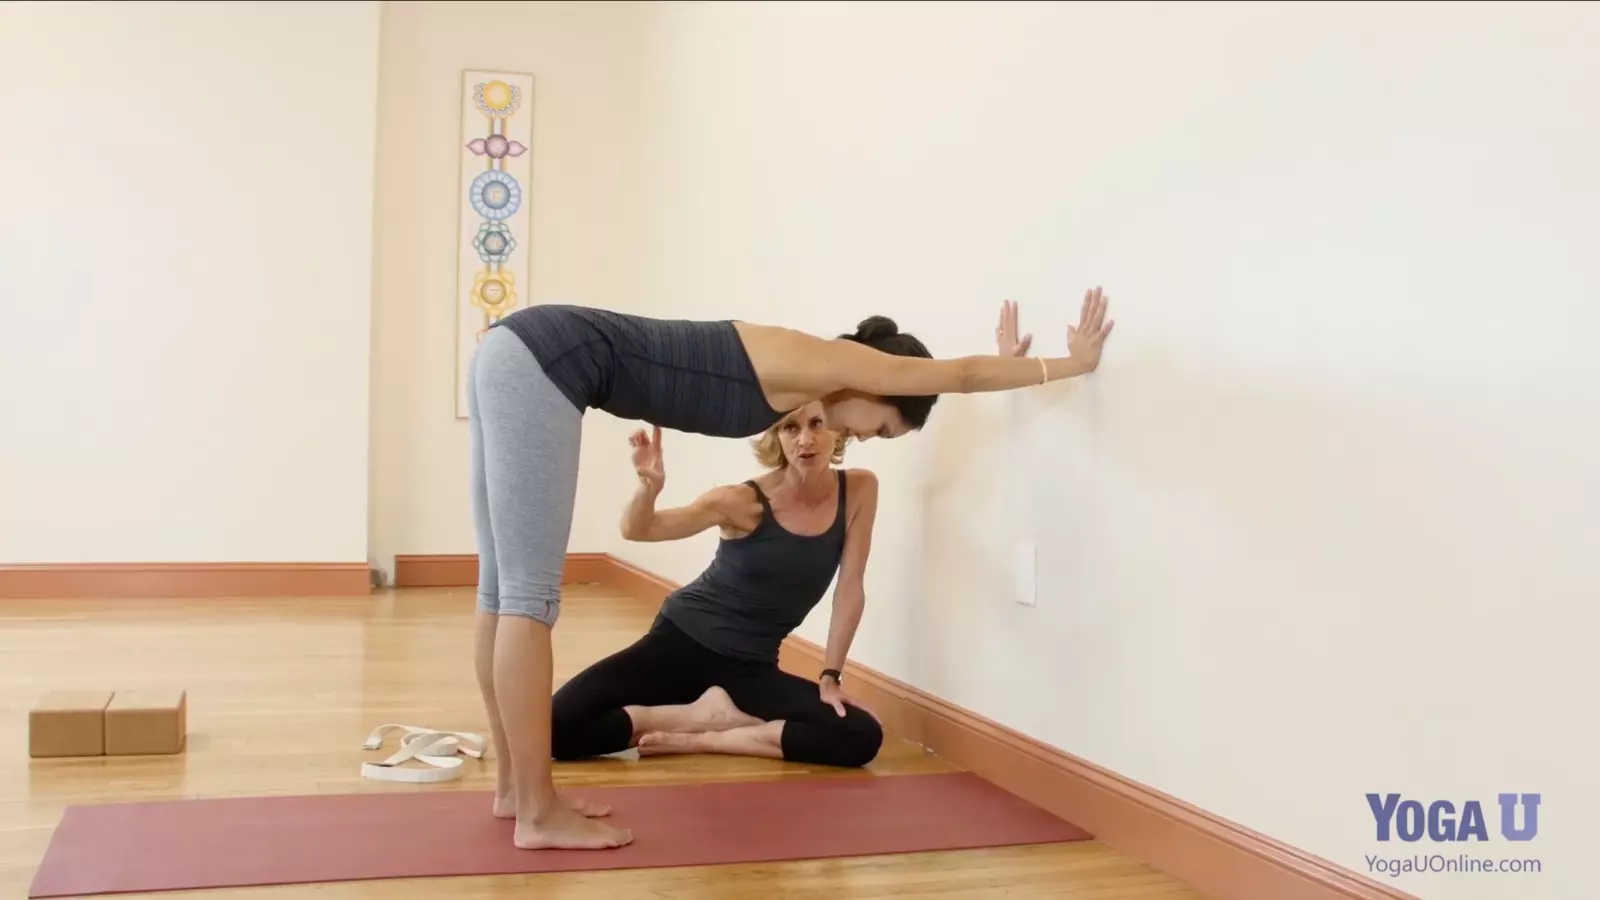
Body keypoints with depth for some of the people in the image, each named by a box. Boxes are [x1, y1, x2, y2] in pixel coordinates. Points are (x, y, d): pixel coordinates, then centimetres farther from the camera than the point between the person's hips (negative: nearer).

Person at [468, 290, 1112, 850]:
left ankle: (515, 787, 18)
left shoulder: (796, 371, 18)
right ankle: (538, 813, -2)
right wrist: (1069, 364, 13)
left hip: (519, 354, 10)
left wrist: (1007, 361, 39)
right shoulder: (819, 364, -7)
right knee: (530, 595, -7)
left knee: (506, 590, 11)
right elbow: (960, 375, 3)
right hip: (544, 362, -10)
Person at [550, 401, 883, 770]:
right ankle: (707, 714, -5)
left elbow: (850, 588, -2)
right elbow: (636, 529, -17)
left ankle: (702, 739, -13)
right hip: (683, 641, -2)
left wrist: (830, 676, -5)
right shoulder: (745, 501, -15)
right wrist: (649, 486, -38)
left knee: (863, 738, -21)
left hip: (750, 665, 3)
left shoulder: (859, 490, -8)